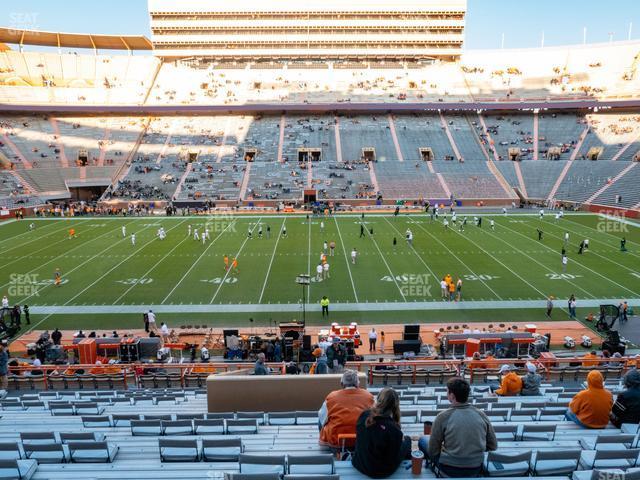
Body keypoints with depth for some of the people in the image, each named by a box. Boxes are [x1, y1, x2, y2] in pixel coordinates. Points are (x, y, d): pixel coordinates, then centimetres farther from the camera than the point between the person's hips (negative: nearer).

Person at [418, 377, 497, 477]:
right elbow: (493, 446, 4)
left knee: (423, 440, 17)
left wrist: (434, 461, 13)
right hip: (476, 470, 5)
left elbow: (433, 449, -8)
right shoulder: (481, 414, -6)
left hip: (449, 471, -4)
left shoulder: (443, 416, -16)